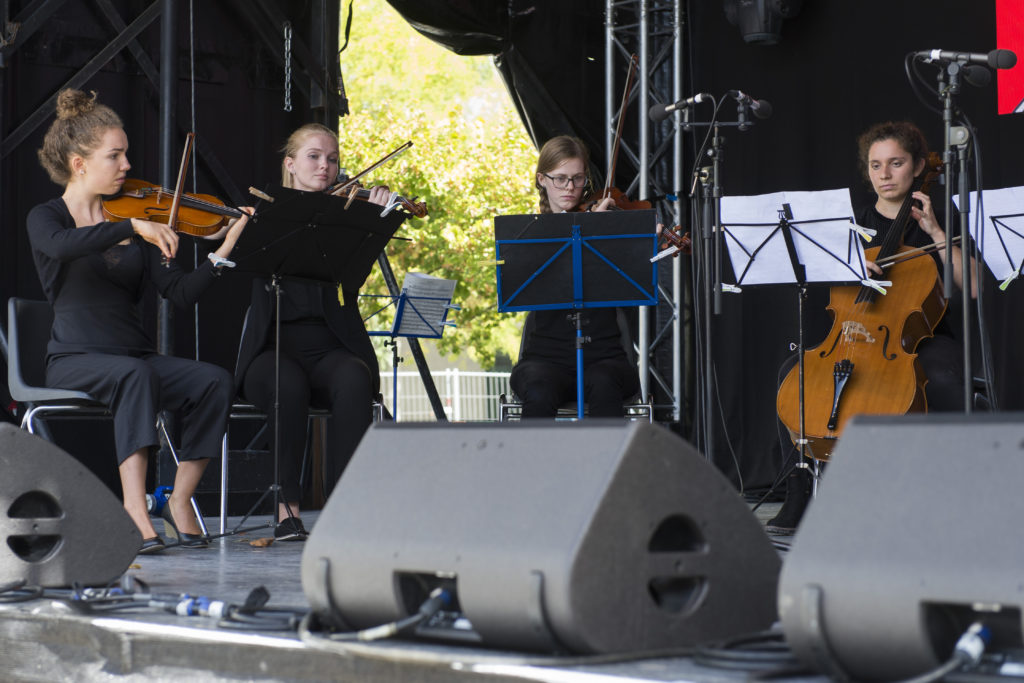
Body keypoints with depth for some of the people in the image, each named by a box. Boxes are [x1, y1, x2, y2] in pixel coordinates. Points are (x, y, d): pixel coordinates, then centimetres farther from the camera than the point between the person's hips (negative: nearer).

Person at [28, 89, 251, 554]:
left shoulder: (136, 225, 13)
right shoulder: (46, 218, 3)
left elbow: (182, 293, 0)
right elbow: (62, 247, -25)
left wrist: (224, 252, -14)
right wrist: (132, 227, -32)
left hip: (136, 355, 4)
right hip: (74, 361, -4)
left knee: (215, 380, -22)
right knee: (134, 374, -36)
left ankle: (180, 499, -12)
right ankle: (135, 507, -40)